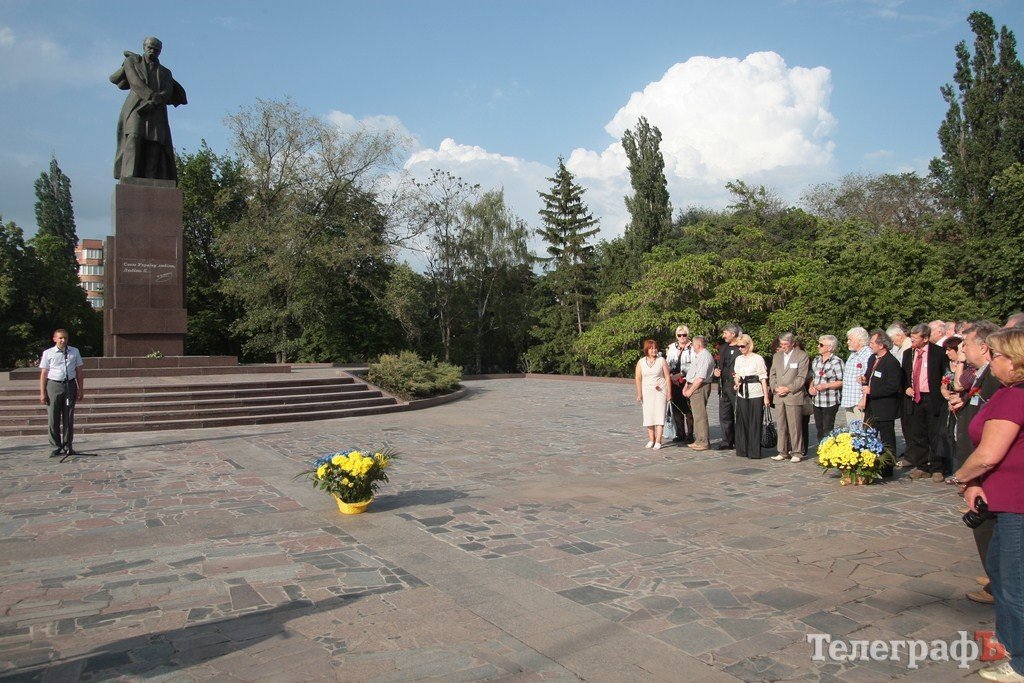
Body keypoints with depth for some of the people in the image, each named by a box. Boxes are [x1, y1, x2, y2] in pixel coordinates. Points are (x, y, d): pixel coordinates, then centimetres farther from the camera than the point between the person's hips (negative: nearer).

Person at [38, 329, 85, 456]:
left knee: (68, 418, 6)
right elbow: (43, 374, 2)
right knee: (54, 419, 0)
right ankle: (56, 447, 7)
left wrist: (81, 389, 8)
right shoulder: (48, 353, 3)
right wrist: (42, 393, -3)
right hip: (54, 385, -2)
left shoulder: (74, 352, 11)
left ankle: (68, 446, 14)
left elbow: (79, 372, 13)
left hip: (70, 385, 2)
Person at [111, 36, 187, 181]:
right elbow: (135, 81, -2)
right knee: (133, 139, -24)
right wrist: (151, 95, -19)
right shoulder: (132, 61, 17)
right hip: (135, 109, -2)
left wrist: (152, 103, -17)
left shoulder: (165, 72, 22)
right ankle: (129, 179, -36)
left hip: (156, 114, 3)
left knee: (154, 147, -13)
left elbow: (167, 92, 3)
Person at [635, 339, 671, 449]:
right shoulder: (641, 362, 4)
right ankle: (651, 440, 13)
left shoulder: (662, 360, 0)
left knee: (659, 415, -6)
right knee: (648, 415, 4)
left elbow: (667, 377, 0)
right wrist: (639, 394, -4)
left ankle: (658, 441, -6)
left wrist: (669, 393, -4)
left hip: (660, 391, -2)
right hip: (647, 392, 2)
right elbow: (638, 378, 3)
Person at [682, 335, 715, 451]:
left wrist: (690, 390, -15)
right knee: (696, 415, 15)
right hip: (693, 387, 11)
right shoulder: (698, 356, 18)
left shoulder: (705, 357, -16)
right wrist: (686, 387, 13)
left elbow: (700, 378, -21)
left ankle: (704, 442, -3)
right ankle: (698, 440, 22)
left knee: (700, 416, -8)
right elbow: (691, 374, 21)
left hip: (700, 388, -11)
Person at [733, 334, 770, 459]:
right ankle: (743, 449, 16)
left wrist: (766, 397, -8)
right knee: (742, 422, 6)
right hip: (742, 395, 5)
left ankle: (754, 452, 4)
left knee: (755, 423, -2)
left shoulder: (758, 359, -5)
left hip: (756, 396, -5)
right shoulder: (738, 359, 12)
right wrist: (736, 384, -1)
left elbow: (763, 379, -5)